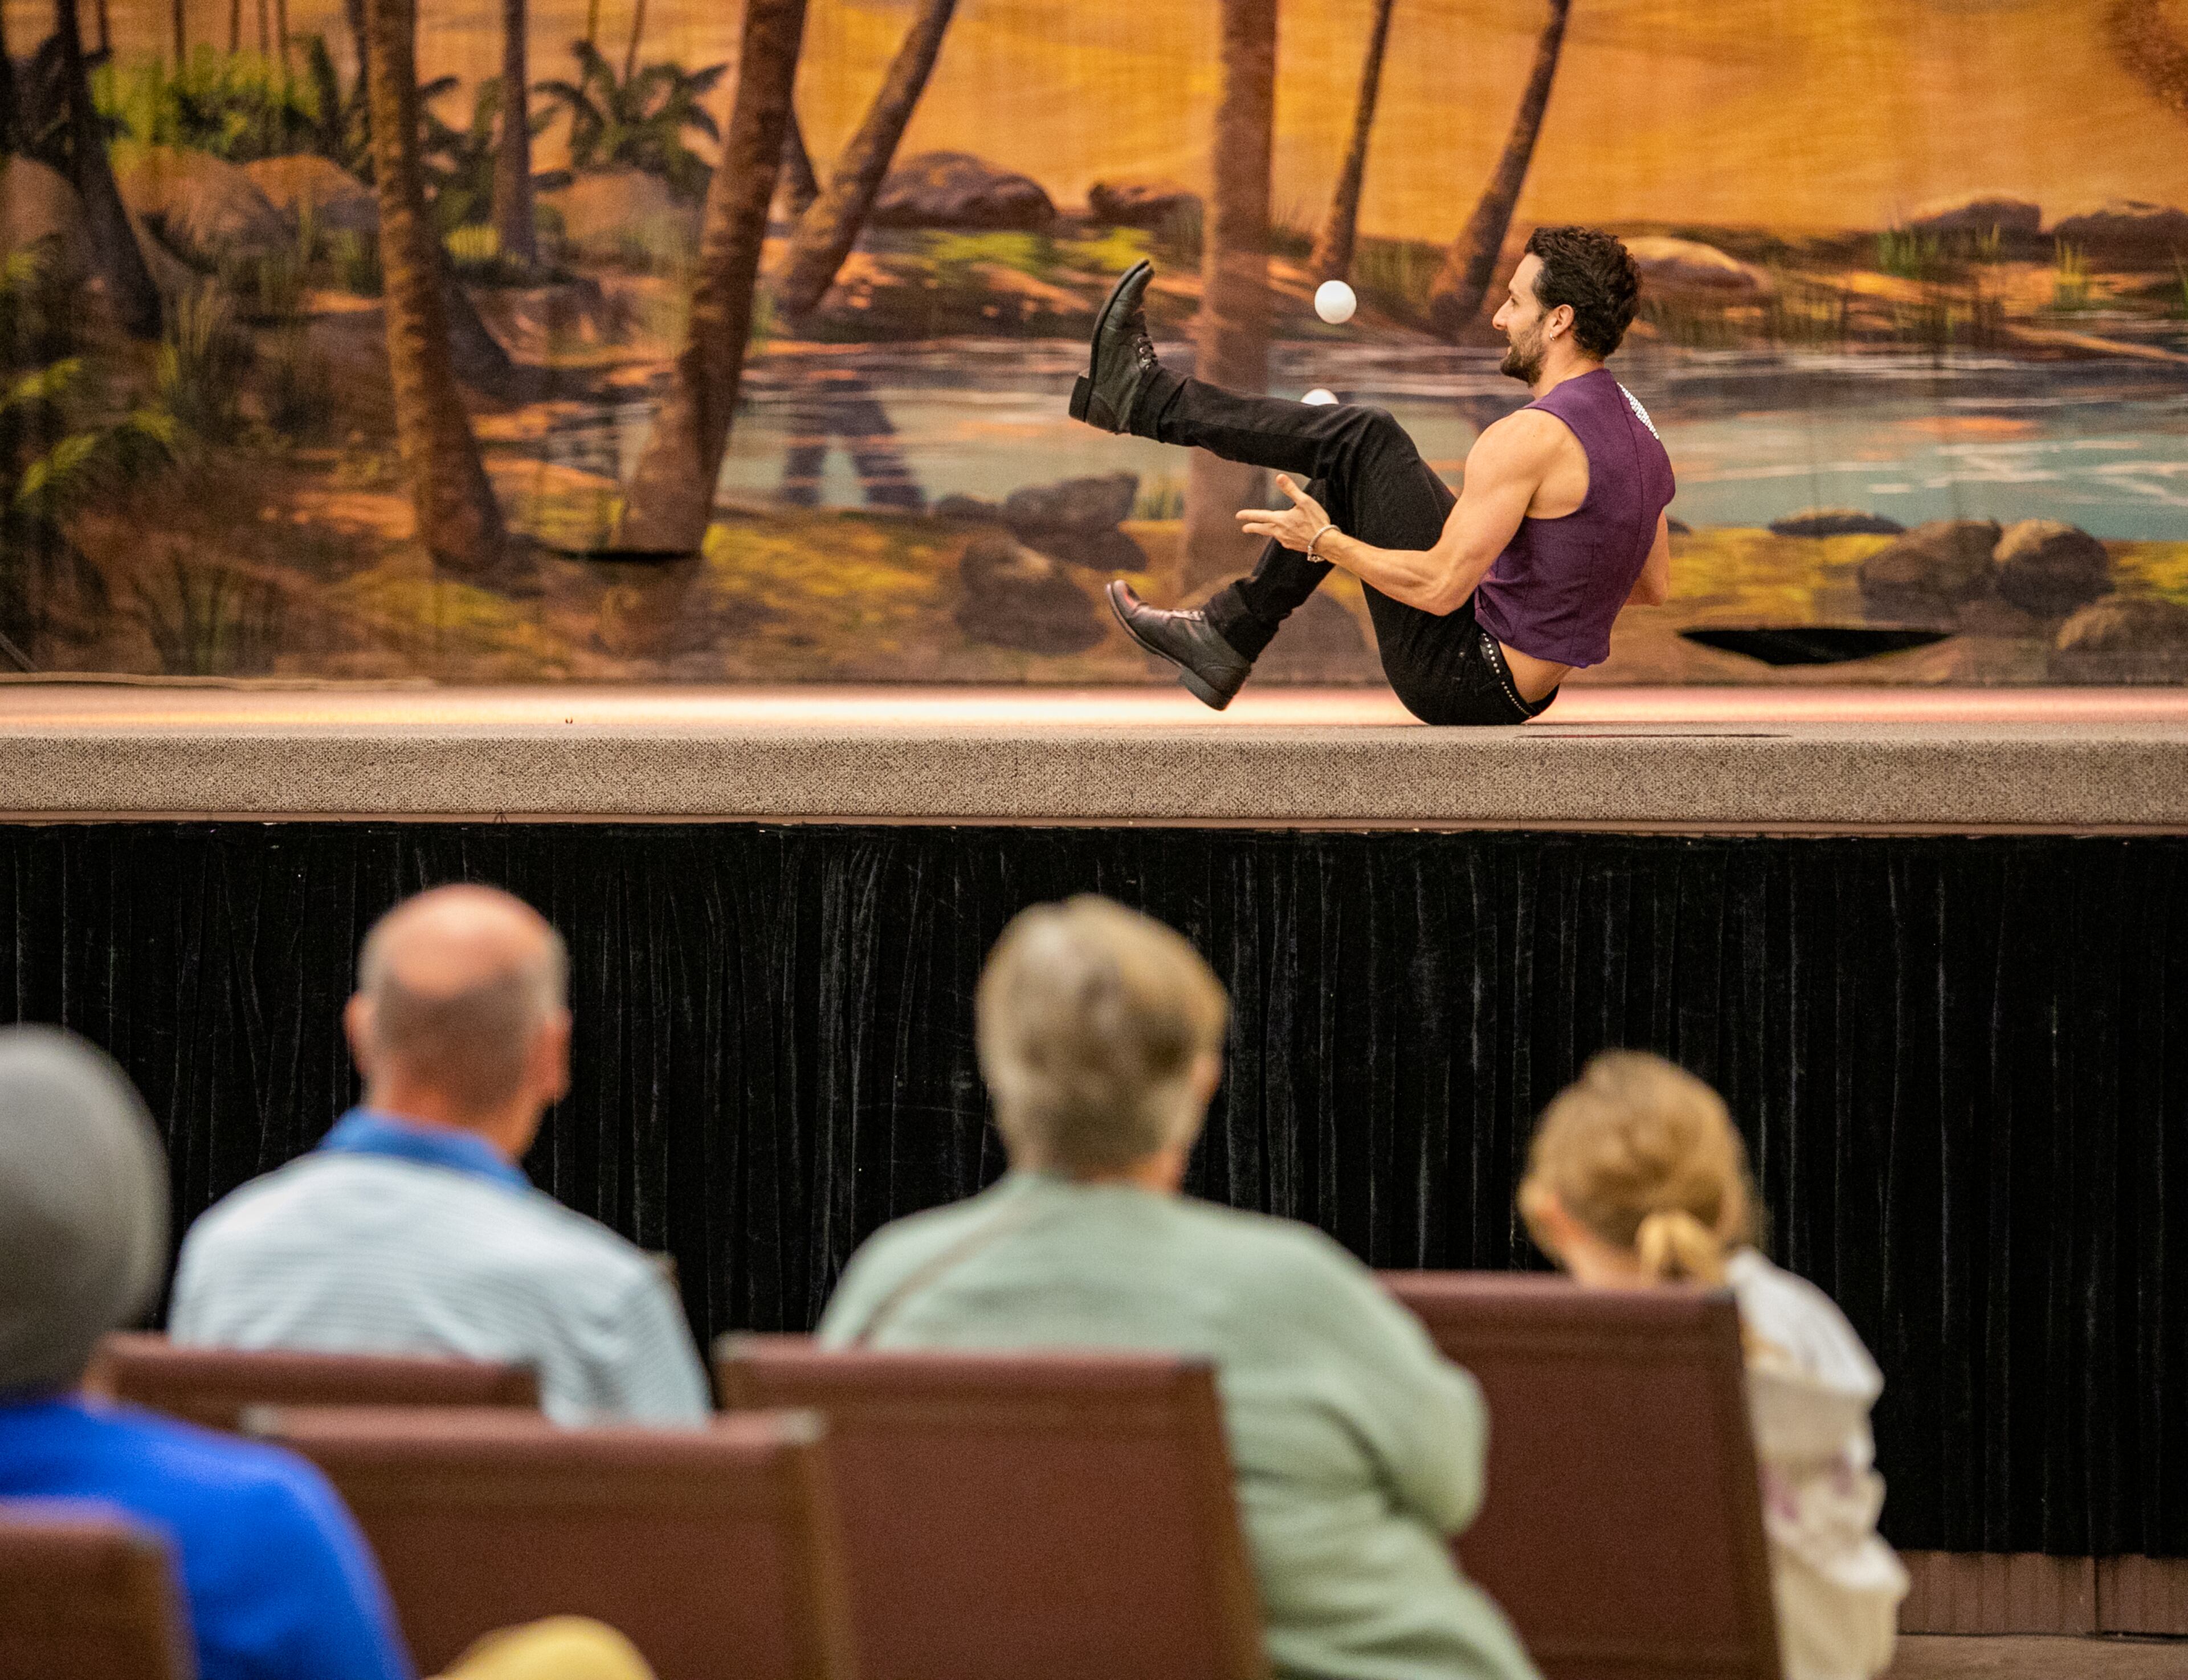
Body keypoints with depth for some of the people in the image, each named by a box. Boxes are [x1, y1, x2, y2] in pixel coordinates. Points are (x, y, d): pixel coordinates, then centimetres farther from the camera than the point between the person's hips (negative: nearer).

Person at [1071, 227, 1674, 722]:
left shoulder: (1533, 437, -24)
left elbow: (1440, 588, -26)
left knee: (1364, 440, -5)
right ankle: (1226, 638, 25)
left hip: (1461, 678, -9)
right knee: (1352, 451, 18)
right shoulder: (1635, 429, 4)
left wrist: (1325, 543, -12)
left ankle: (1145, 398, 10)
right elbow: (1652, 586, 14)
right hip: (1520, 690, 9)